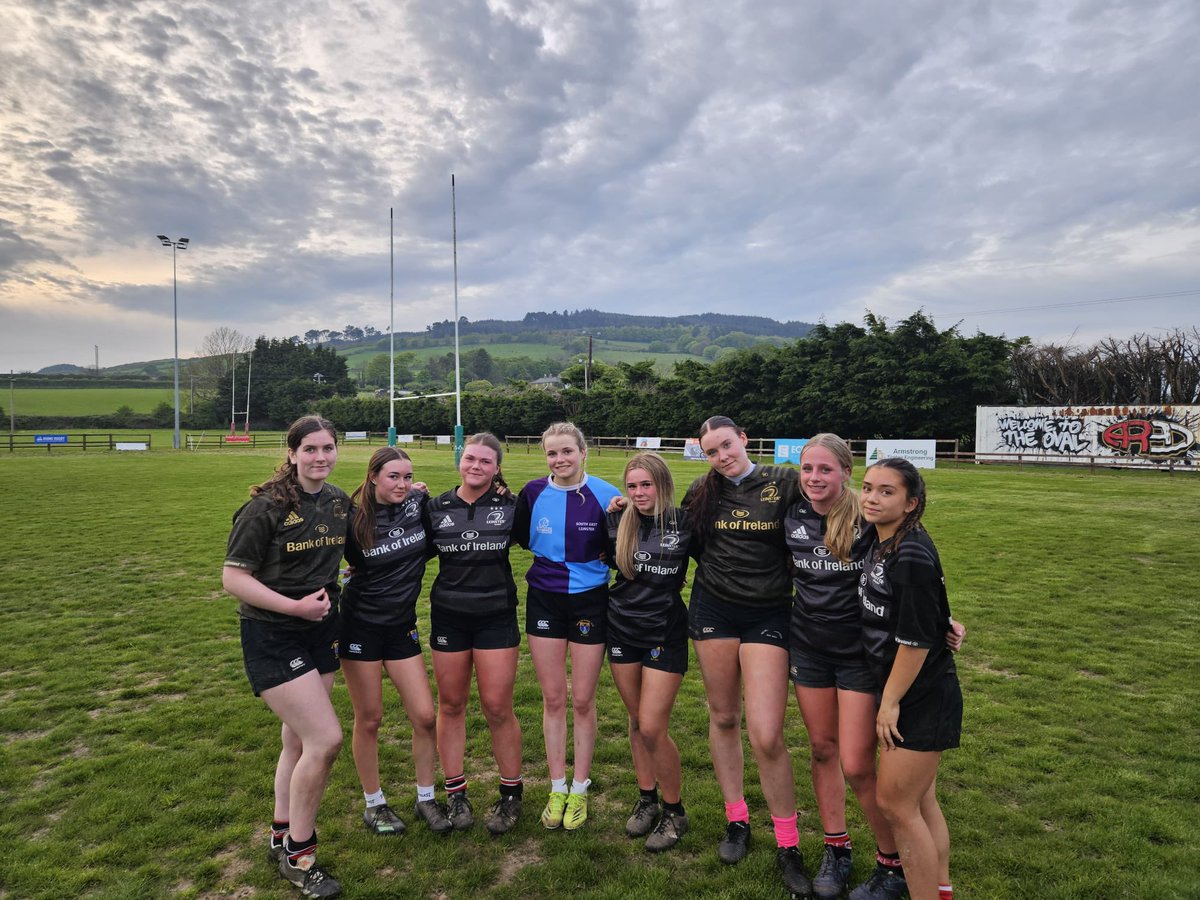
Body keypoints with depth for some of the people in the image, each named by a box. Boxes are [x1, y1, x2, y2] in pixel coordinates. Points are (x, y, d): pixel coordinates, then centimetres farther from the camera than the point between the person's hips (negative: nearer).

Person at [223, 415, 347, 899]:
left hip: (321, 631, 7)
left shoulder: (339, 500, 2)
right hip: (272, 637, -6)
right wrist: (294, 606, -22)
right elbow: (233, 578, -16)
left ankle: (281, 836, 37)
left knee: (299, 740, 16)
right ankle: (298, 854, 12)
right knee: (326, 738, -9)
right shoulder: (266, 506, -17)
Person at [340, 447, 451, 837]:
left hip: (402, 625, 3)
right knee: (369, 719, 7)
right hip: (361, 625, -3)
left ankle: (426, 798, 23)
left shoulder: (419, 503, -6)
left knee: (425, 716, 2)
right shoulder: (354, 518, -13)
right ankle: (374, 804, 27)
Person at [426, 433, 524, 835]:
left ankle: (511, 794, 20)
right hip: (448, 616, 2)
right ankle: (455, 793, 26)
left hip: (496, 616, -2)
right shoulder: (436, 508, 1)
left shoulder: (510, 506, -3)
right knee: (450, 704, 10)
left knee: (498, 707, 2)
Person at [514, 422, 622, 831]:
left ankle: (580, 790, 26)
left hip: (589, 601, -2)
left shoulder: (605, 495, -11)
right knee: (553, 698, 11)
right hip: (544, 600, 2)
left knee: (582, 700, 8)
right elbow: (522, 538, 10)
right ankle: (557, 788, 27)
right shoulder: (533, 492, -4)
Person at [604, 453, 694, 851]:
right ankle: (647, 800, 32)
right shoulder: (619, 522, -2)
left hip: (665, 633, -4)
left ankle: (674, 811, 17)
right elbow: (608, 559, 13)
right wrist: (611, 513, 3)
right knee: (636, 721, 14)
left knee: (652, 728, -5)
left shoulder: (685, 523, -10)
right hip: (622, 629, 4)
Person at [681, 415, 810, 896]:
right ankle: (736, 818, 34)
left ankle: (788, 845, 13)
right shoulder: (703, 491, 3)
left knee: (767, 737, -8)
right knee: (723, 717, 13)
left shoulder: (784, 484, -6)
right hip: (713, 609, 3)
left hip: (768, 615, -3)